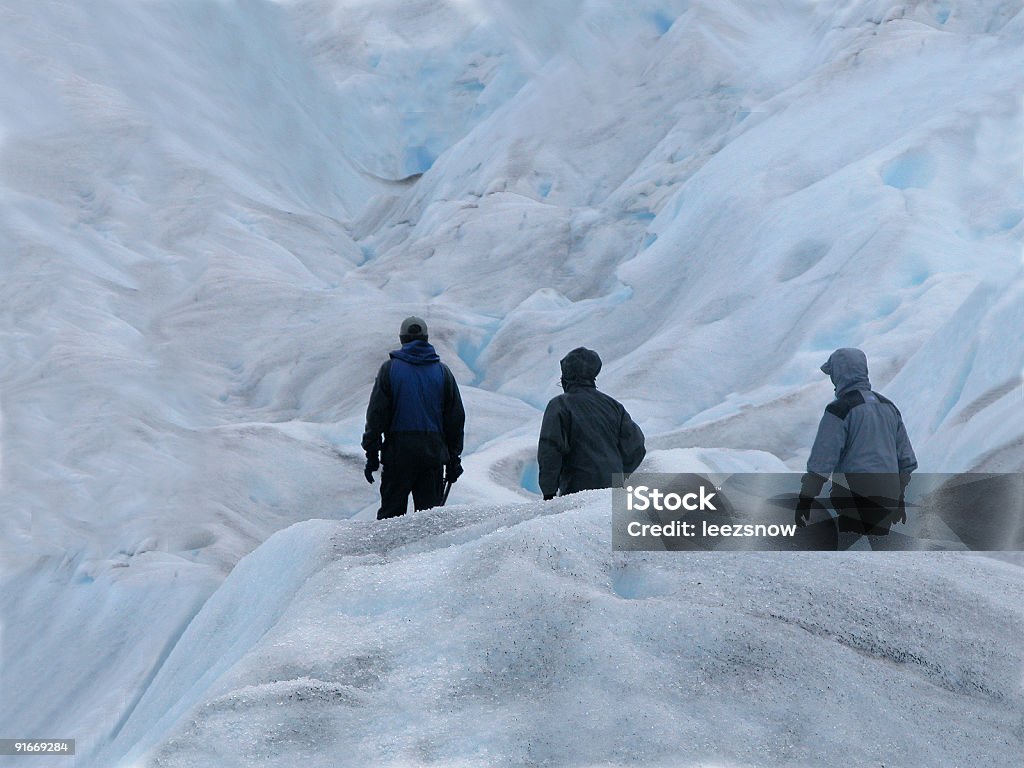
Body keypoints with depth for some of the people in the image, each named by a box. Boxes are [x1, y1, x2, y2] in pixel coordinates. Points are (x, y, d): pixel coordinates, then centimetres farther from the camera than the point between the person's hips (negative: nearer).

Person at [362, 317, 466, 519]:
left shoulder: (390, 368, 1)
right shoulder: (442, 371, 8)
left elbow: (376, 413, -3)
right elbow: (456, 417, 9)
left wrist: (372, 454, 1)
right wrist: (454, 458, 15)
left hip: (398, 451, -2)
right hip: (434, 454, 2)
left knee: (390, 512, 3)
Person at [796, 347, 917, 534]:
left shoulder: (839, 410, -9)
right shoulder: (889, 407, 15)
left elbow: (822, 459, -13)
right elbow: (906, 458, 19)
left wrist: (805, 498, -6)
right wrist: (899, 496, 27)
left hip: (856, 500, -7)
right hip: (887, 501, 7)